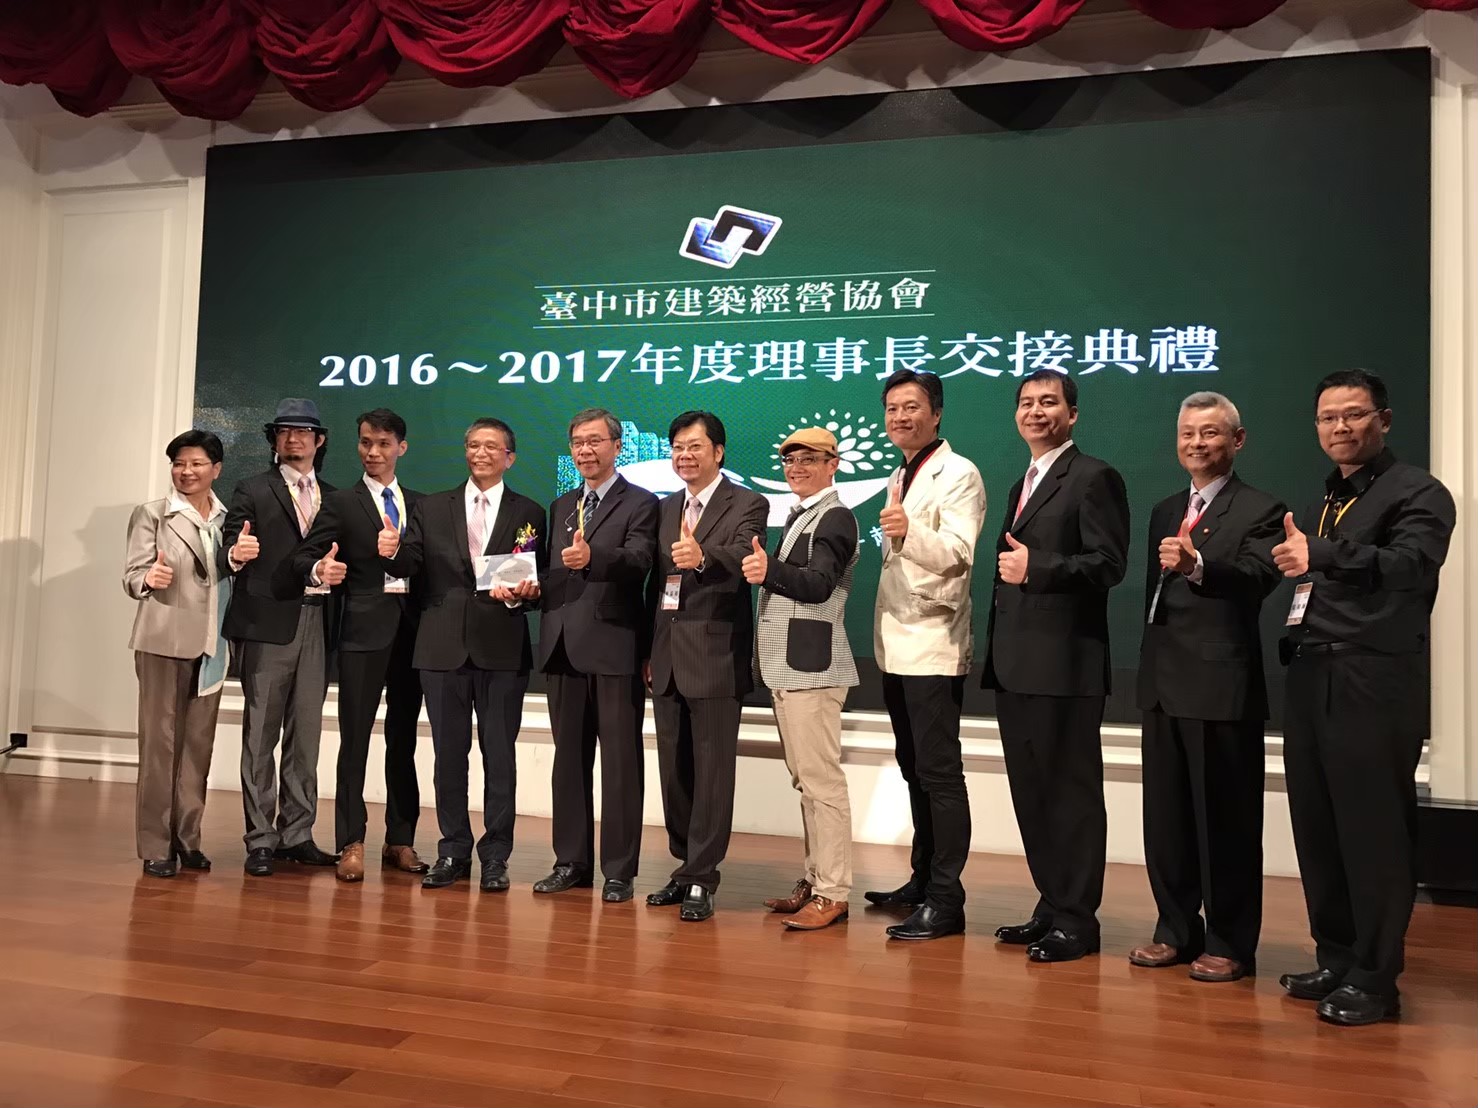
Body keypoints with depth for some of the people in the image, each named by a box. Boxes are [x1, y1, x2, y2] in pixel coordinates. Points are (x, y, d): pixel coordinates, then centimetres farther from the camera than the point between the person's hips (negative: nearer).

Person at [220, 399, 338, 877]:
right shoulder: (253, 491, 3)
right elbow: (227, 555, -5)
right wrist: (235, 554, -26)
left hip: (316, 623, 4)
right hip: (268, 625, -4)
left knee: (305, 735, 7)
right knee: (261, 734, 0)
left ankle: (297, 835, 15)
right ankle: (260, 840, 6)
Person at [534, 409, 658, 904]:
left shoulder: (640, 504, -1)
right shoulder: (560, 506, 19)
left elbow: (638, 559, -19)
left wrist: (593, 557, -38)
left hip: (614, 648, -6)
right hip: (562, 647, 6)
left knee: (621, 762, 1)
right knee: (569, 759, 12)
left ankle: (618, 870, 10)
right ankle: (571, 862, 23)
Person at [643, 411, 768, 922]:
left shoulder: (747, 505, -5)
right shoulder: (666, 508, 15)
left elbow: (739, 562, -24)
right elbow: (656, 581, 16)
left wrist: (702, 557, -45)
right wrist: (648, 649, 12)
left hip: (714, 658, -6)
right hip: (667, 658, 7)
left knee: (712, 771, -2)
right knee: (673, 771, 13)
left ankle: (701, 878, 8)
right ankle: (686, 866, 27)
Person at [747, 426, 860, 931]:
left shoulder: (835, 518, -10)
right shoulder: (797, 518, 19)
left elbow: (819, 585, -25)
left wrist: (770, 571, -40)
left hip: (812, 669, -10)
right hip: (787, 669, 10)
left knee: (822, 782, -7)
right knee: (806, 781, 15)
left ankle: (832, 894, 0)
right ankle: (815, 880, 25)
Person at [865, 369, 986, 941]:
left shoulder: (958, 474, -8)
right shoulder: (900, 478, 19)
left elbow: (956, 553, -22)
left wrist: (909, 532, -38)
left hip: (933, 644, -9)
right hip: (896, 644, 9)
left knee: (939, 773, -7)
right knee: (914, 770, 14)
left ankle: (945, 900, -2)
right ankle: (923, 879, 24)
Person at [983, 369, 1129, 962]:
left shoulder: (1093, 477, -5)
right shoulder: (1022, 485, 21)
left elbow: (1108, 563, -13)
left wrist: (1036, 568, -22)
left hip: (1064, 664, -8)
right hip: (1015, 664, 9)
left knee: (1071, 790, -1)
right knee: (1030, 791, 13)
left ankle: (1076, 919, 9)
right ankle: (1051, 906, 24)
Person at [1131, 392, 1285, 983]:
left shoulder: (1260, 511, -5)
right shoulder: (1165, 511, 17)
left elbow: (1258, 576, -23)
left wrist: (1196, 565, -41)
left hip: (1223, 686, -7)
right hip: (1164, 684, 7)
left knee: (1225, 818, 3)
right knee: (1165, 816, 13)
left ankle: (1230, 944, 17)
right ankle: (1177, 930, 27)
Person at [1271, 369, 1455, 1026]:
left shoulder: (1418, 493, -2)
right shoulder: (1319, 506, 20)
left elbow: (1410, 564, -21)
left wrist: (1320, 557, -29)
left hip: (1374, 685, -7)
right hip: (1310, 680, 7)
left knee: (1372, 832, -2)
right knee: (1317, 827, 11)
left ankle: (1373, 979, 10)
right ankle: (1335, 960, 24)